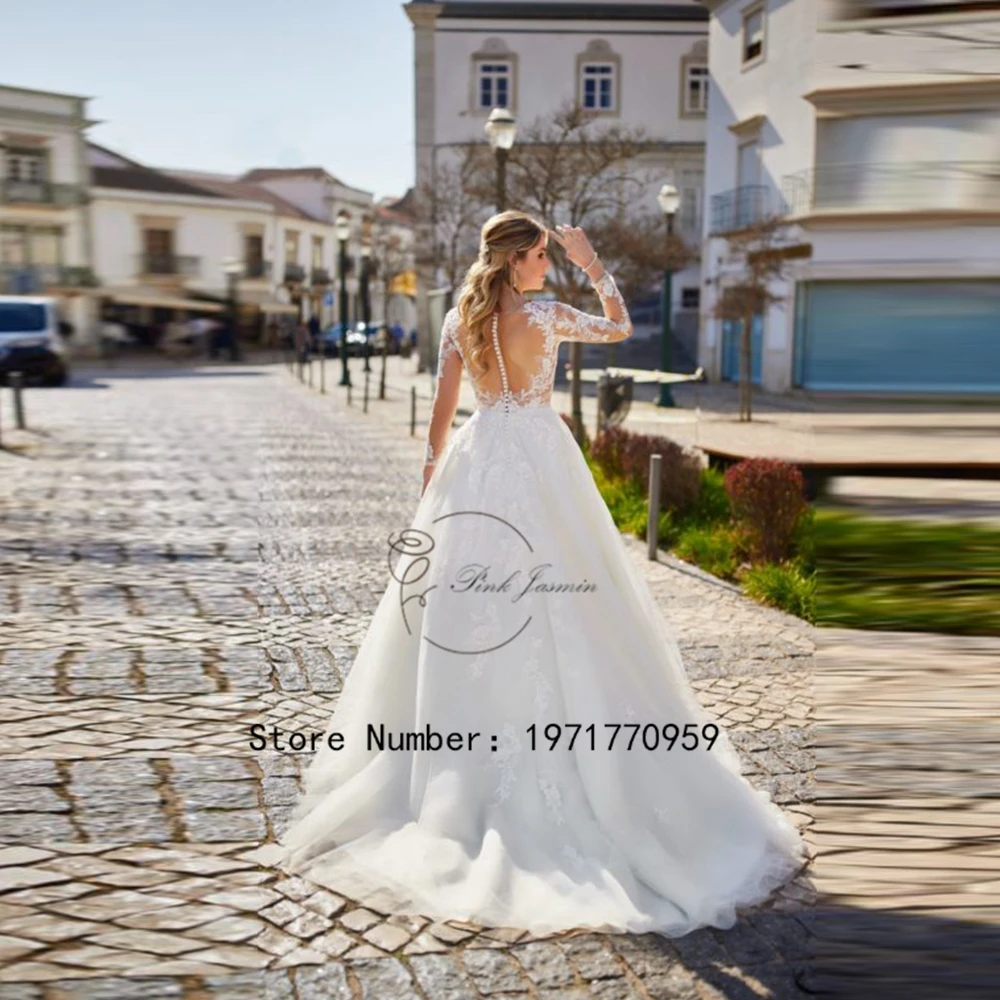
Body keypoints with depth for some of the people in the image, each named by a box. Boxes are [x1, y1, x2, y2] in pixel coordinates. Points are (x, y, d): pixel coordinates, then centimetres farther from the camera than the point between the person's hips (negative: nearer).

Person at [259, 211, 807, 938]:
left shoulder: (459, 320, 4)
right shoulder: (544, 315, -8)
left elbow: (442, 411, 5)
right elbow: (621, 327, 7)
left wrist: (433, 481, 14)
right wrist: (593, 265, 10)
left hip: (476, 467, 5)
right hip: (539, 462, -4)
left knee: (464, 619, 10)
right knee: (555, 619, 4)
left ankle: (461, 765, 19)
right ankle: (549, 758, 10)